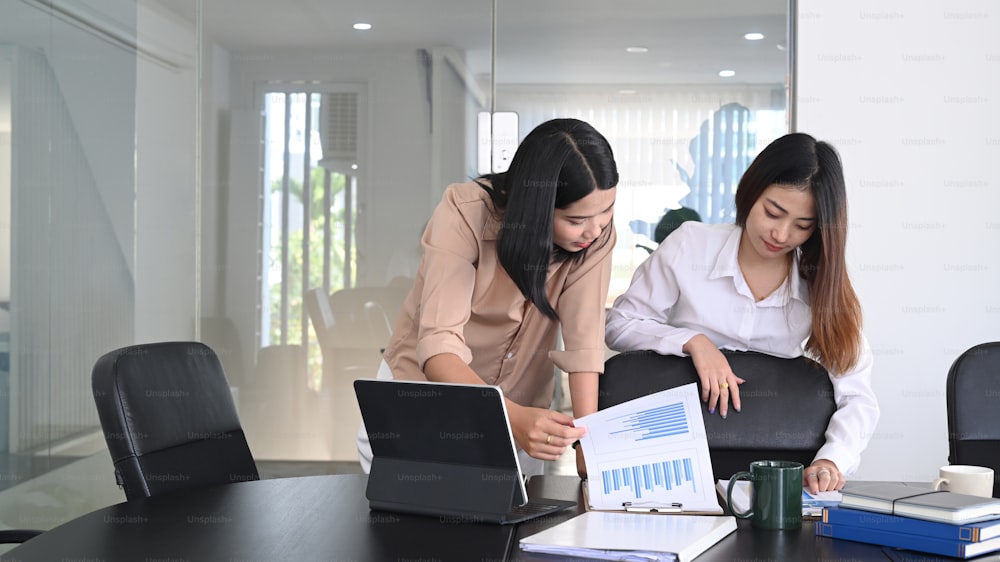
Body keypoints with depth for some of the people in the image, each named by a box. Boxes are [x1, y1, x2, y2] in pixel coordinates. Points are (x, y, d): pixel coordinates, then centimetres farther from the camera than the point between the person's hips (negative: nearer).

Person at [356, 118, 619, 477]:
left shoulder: (596, 233, -17)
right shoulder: (465, 213, -27)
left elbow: (584, 337, -22)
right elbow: (438, 344, -36)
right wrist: (512, 416, -52)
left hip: (522, 408, 2)